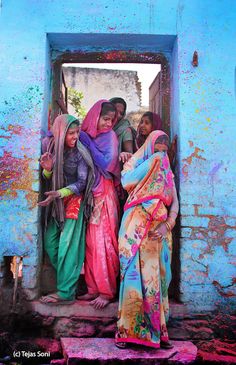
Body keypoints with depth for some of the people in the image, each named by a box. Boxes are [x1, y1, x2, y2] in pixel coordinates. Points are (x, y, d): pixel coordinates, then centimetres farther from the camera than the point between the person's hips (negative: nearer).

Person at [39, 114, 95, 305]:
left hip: (74, 200, -6)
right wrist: (47, 168, -17)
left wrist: (59, 193, -24)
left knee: (67, 244, -9)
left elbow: (81, 182, -12)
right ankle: (68, 279, 22)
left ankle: (66, 292, -4)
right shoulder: (51, 146, -2)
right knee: (50, 243, 7)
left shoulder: (80, 153, -14)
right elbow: (47, 178, 6)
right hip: (56, 201, 6)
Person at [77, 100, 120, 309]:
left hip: (104, 193, -4)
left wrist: (88, 143, -7)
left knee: (103, 240, -5)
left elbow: (108, 163, -12)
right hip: (87, 193, 4)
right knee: (90, 240, 4)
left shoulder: (109, 135, 0)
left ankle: (106, 291, 2)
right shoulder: (85, 135, 12)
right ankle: (93, 288, 13)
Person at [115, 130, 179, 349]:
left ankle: (156, 329, 11)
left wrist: (167, 225, -7)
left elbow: (175, 203, 11)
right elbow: (127, 182, -12)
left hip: (159, 232, 4)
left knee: (156, 277, 3)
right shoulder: (136, 163, 10)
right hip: (137, 229, -3)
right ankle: (126, 330, 2)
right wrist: (152, 160, -5)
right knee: (135, 275, -6)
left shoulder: (167, 172, 19)